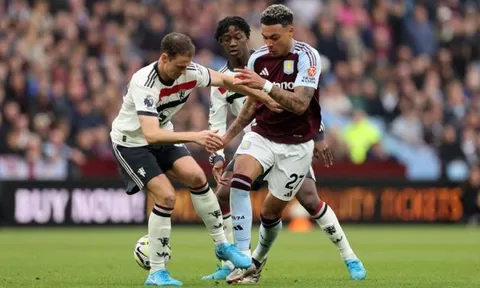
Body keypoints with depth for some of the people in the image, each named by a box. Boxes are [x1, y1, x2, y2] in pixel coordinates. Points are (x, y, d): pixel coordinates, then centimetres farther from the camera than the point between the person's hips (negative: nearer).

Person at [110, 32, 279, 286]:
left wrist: (261, 96, 5)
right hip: (131, 142, -6)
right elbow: (150, 134, -46)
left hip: (162, 136, 6)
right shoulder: (144, 84, -35)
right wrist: (194, 137, -55)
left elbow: (224, 80, 2)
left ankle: (221, 245, 8)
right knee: (166, 196, -18)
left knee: (196, 177, -9)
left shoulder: (190, 72, -17)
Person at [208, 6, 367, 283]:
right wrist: (227, 136, 8)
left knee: (272, 211, 3)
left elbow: (300, 104, -28)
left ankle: (257, 262, 32)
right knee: (239, 179, -25)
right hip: (261, 135, 3)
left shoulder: (307, 57, -17)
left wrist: (265, 85, -38)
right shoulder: (258, 58, -3)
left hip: (296, 144, -3)